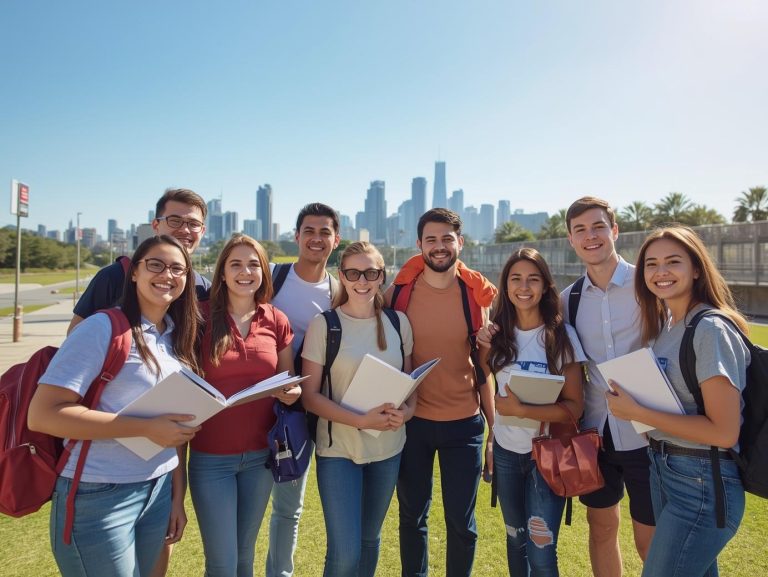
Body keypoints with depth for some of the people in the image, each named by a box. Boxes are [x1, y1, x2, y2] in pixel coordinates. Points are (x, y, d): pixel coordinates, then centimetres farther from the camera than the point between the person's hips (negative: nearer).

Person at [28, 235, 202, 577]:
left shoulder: (177, 338, 5)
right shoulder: (103, 328, -15)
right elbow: (42, 414, -21)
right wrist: (146, 428, -24)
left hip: (158, 492, 7)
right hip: (97, 498, -6)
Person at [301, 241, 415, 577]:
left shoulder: (398, 322, 0)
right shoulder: (323, 325, -10)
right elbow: (310, 396, -10)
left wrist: (407, 411, -11)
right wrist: (361, 421, -22)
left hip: (388, 447, 4)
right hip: (339, 448, -3)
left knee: (370, 539, 20)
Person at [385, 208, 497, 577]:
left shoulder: (478, 294, -3)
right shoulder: (398, 292, -6)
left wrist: (495, 426, 2)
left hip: (464, 422, 0)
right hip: (411, 420, 0)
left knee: (462, 522, 13)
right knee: (412, 516, 17)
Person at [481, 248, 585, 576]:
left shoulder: (561, 335, -12)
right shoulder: (499, 333, 0)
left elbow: (574, 407, -13)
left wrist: (521, 410, -25)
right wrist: (490, 440, 3)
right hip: (506, 451, 4)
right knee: (516, 539, 19)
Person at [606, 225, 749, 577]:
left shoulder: (712, 329, -20)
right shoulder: (663, 324, 6)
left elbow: (724, 432, -23)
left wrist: (635, 413, -22)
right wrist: (631, 400, -2)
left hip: (702, 484, -8)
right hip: (663, 469, 8)